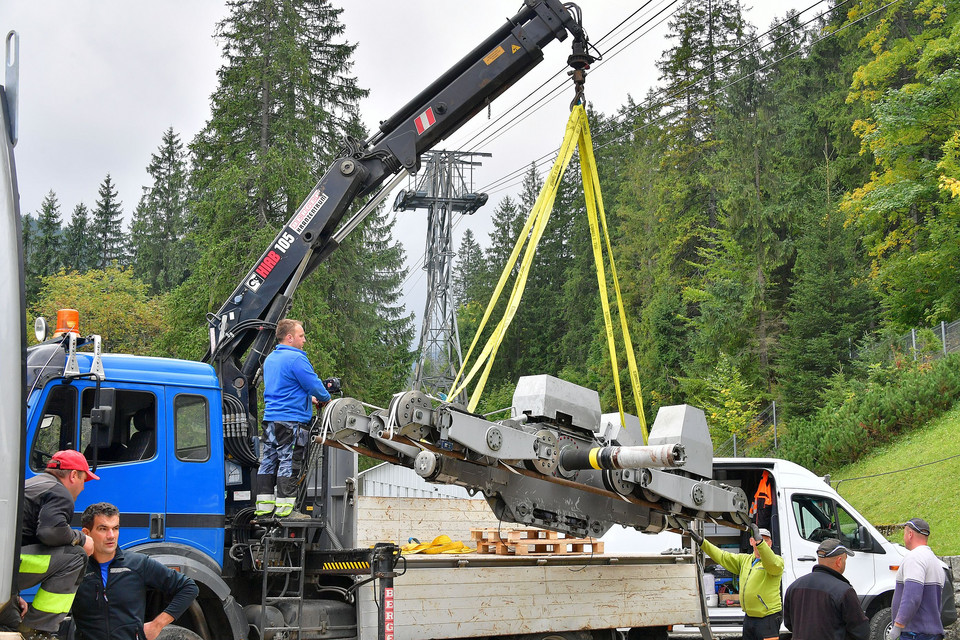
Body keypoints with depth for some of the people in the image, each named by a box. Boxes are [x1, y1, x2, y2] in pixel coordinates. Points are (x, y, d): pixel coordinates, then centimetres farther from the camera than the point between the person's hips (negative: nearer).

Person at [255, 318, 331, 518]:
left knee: (269, 461, 10)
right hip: (291, 420, -9)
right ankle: (284, 507, -4)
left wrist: (309, 399, 28)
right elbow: (314, 385, -13)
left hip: (270, 418, 9)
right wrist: (325, 398, 8)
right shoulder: (296, 358, -13)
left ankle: (264, 505, 13)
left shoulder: (270, 359, 18)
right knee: (288, 462, -5)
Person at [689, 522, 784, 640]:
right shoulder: (745, 559, 16)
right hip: (749, 617, 7)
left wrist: (760, 541, -42)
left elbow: (773, 564, -29)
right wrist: (702, 542, 12)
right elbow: (722, 557, 18)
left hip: (768, 617, -7)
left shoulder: (777, 560, -6)